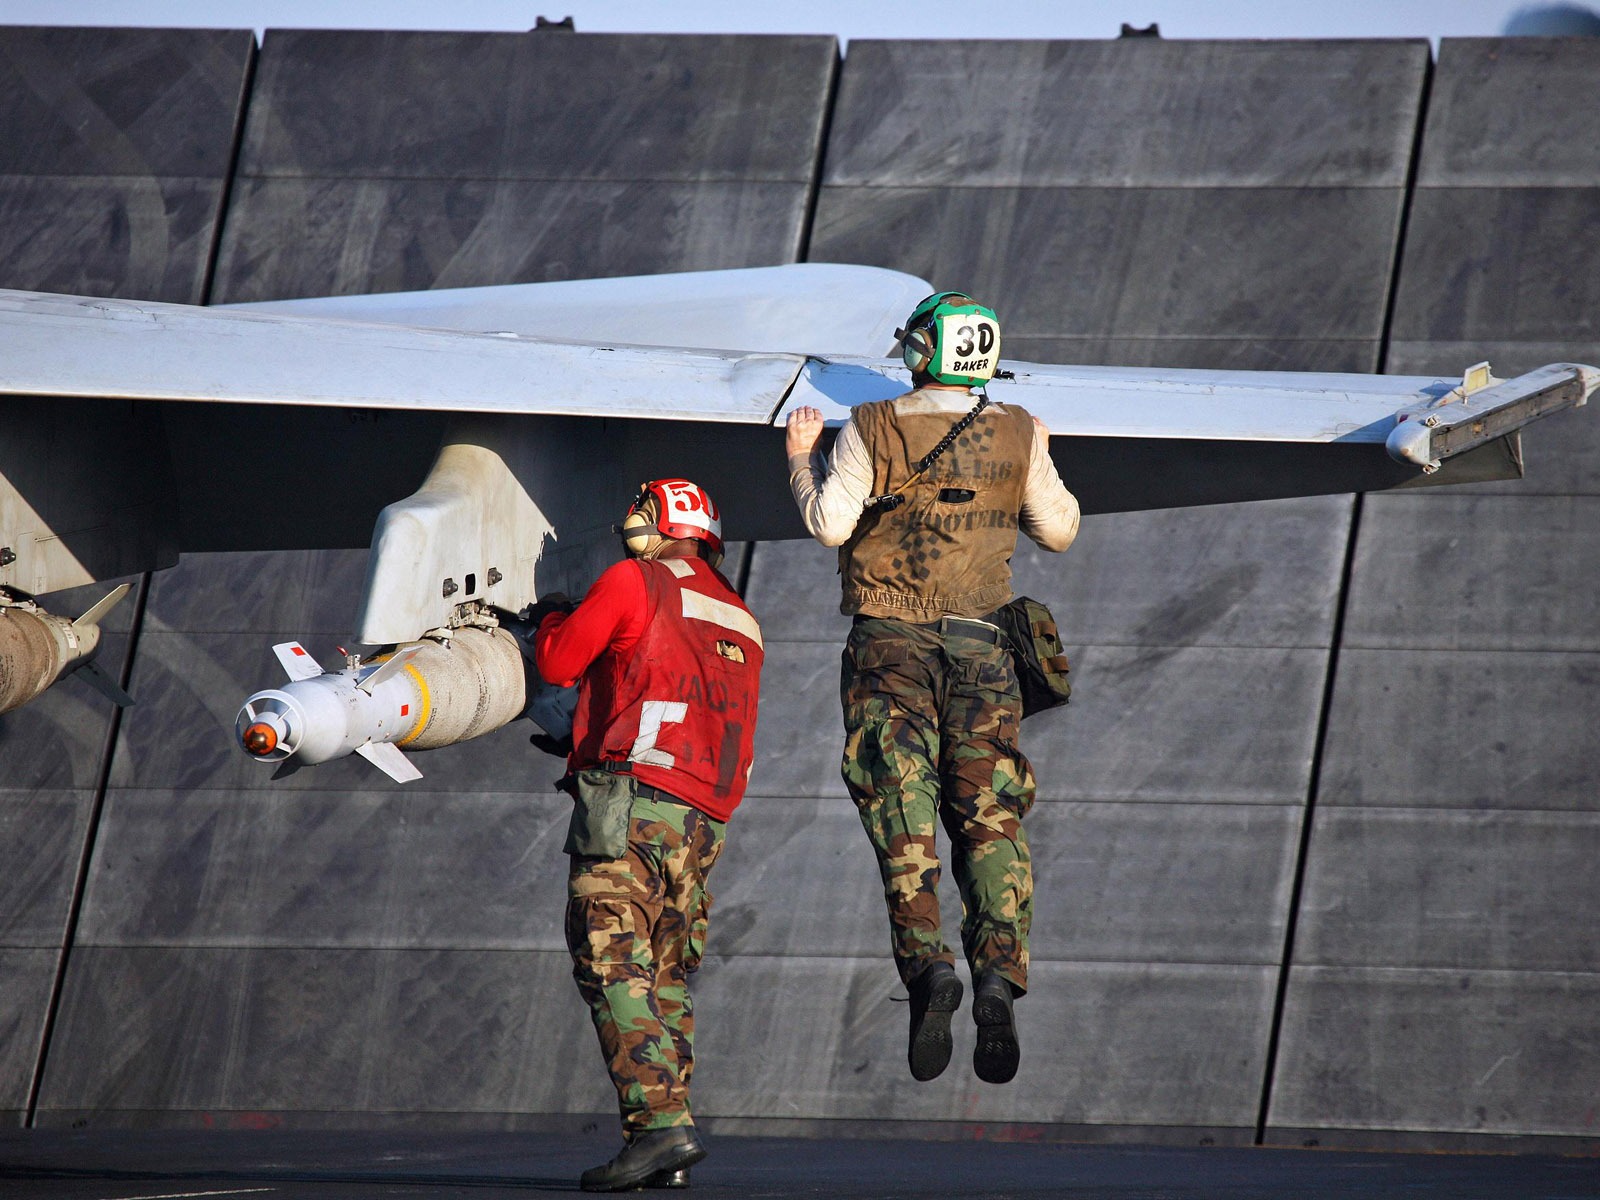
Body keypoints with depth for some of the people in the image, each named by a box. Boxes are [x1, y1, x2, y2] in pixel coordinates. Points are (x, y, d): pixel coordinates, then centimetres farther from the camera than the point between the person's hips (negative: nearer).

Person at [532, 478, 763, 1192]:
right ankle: (667, 1155, 3)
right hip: (704, 822, 7)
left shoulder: (636, 582, 1)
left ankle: (659, 1123, -25)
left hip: (634, 795, -7)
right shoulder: (740, 623, 23)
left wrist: (554, 621, 26)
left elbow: (558, 664, 2)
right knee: (665, 979, 10)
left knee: (612, 966, -11)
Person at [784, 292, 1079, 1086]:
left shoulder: (872, 429, -4)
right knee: (989, 820, 2)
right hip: (978, 644, 2)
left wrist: (802, 457, 10)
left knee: (901, 814, -3)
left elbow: (828, 524, -6)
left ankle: (926, 963, -21)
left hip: (889, 642, -2)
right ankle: (1000, 975, -13)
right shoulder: (1018, 436, 2)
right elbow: (1057, 531, 11)